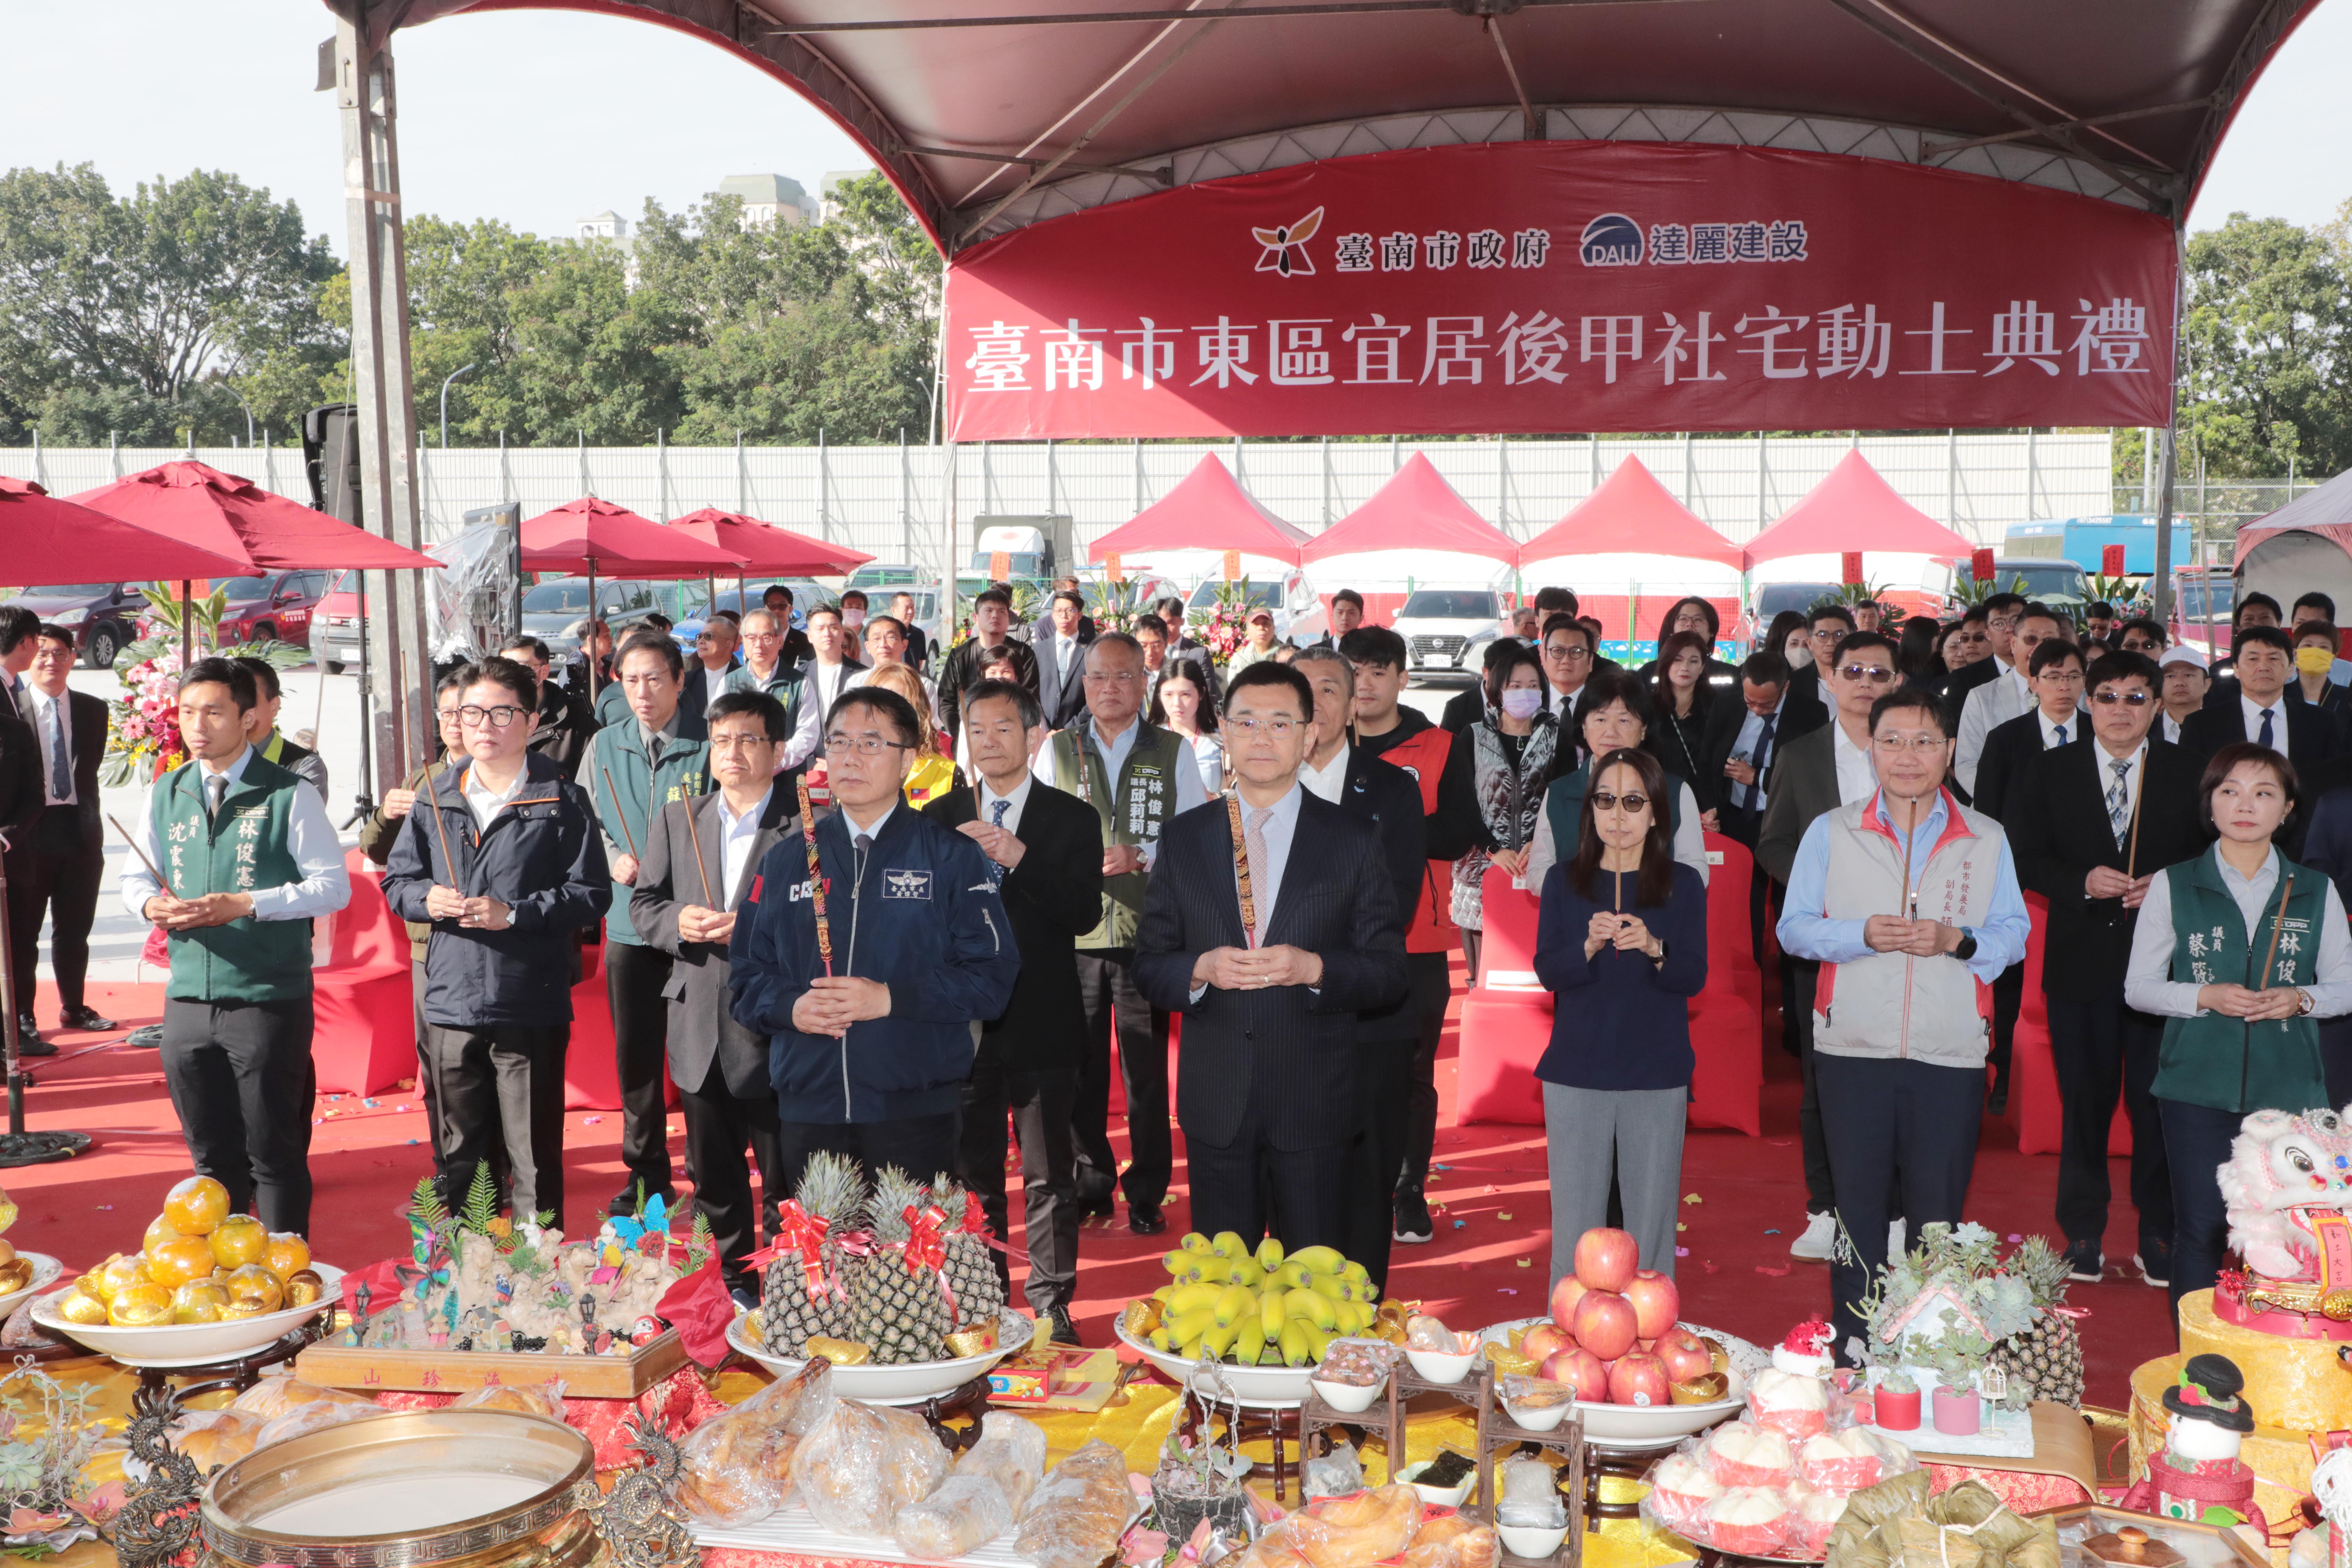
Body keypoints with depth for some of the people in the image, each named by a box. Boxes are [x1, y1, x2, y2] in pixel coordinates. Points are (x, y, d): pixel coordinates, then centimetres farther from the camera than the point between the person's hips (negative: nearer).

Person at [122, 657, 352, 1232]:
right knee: (211, 1156, 14)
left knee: (274, 1153, 3)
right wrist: (150, 903, -5)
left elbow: (334, 886, -7)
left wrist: (245, 904, -17)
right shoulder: (166, 793, 10)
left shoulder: (289, 794, -6)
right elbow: (135, 877, 18)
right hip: (189, 999, 5)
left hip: (270, 998, -5)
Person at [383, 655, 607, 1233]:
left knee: (533, 1157, 2)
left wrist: (514, 913, -15)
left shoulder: (562, 802, -3)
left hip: (531, 1007, -4)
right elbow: (398, 881, 16)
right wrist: (427, 899, -5)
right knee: (458, 1152, 15)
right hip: (452, 1005, 4)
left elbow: (591, 894, -6)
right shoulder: (434, 799, 10)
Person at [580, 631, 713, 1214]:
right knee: (635, 1056, 12)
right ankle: (647, 1177, 26)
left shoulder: (708, 744, -9)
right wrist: (613, 859, -4)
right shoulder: (605, 746, 6)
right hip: (629, 924, 4)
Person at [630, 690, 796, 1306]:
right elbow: (643, 903, 12)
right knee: (713, 1175, 15)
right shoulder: (677, 819, 11)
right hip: (700, 1029, 5)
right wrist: (679, 922, -8)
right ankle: (731, 1284, 30)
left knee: (784, 1179, 4)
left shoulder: (808, 823, -7)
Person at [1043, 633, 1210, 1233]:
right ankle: (1089, 1183, 21)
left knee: (1147, 1070, 1)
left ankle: (1147, 1194, 13)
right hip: (1075, 930, 1)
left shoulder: (1173, 752, 7)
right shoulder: (1057, 750, 9)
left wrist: (1139, 856, -12)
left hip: (1148, 930, -1)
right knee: (1079, 1066, 6)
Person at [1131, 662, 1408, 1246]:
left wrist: (1314, 969, -18)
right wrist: (1200, 970, -14)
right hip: (1216, 1105, 2)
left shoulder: (1354, 841, 2)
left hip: (1315, 1107, -1)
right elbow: (1148, 966, 8)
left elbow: (1389, 973, 0)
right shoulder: (1184, 839, 7)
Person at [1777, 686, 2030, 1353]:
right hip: (1853, 1047, 0)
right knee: (1856, 1202, 4)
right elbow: (1795, 927, 4)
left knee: (1939, 1211, 3)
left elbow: (2014, 933, 7)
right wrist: (1862, 935, -13)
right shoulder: (1831, 833, 7)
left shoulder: (1987, 840, 8)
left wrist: (1957, 940, -12)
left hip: (1951, 1053, 0)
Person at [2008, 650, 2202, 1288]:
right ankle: (2083, 1233, 19)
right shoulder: (2050, 771, 5)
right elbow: (2026, 857, 3)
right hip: (2081, 964, 0)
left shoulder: (2187, 772, 4)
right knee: (2085, 1100, 7)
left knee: (2157, 1101, 4)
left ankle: (2158, 1235, 17)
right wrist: (2083, 882, -13)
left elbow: (2210, 856, 5)